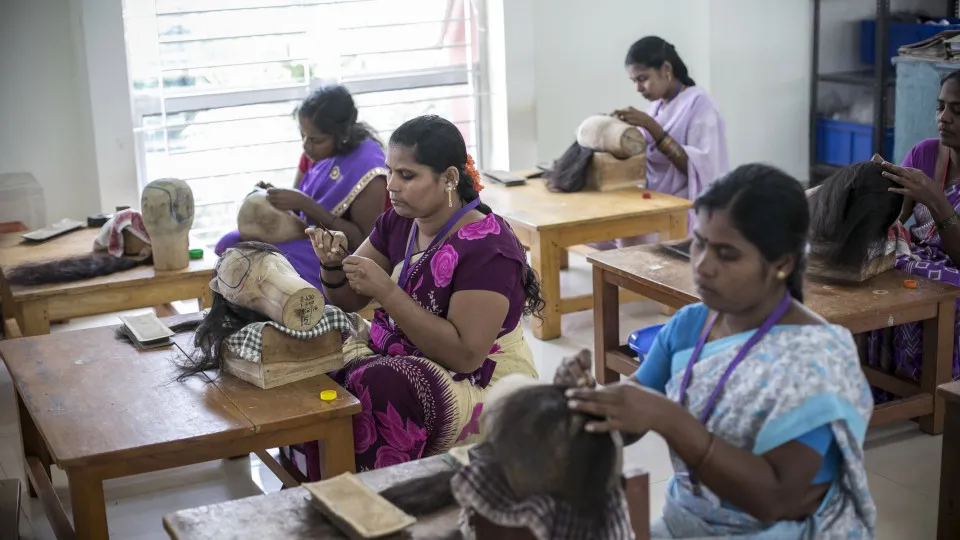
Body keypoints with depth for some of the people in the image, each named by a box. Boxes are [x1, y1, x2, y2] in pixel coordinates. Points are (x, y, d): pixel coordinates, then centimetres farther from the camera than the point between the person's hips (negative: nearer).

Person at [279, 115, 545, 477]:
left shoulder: (487, 247, -20)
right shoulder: (398, 222, 1)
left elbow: (465, 354, -26)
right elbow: (348, 301, 11)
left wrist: (387, 292, -29)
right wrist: (333, 265, -12)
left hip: (481, 377, -7)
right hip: (401, 357, 7)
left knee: (379, 389, -32)